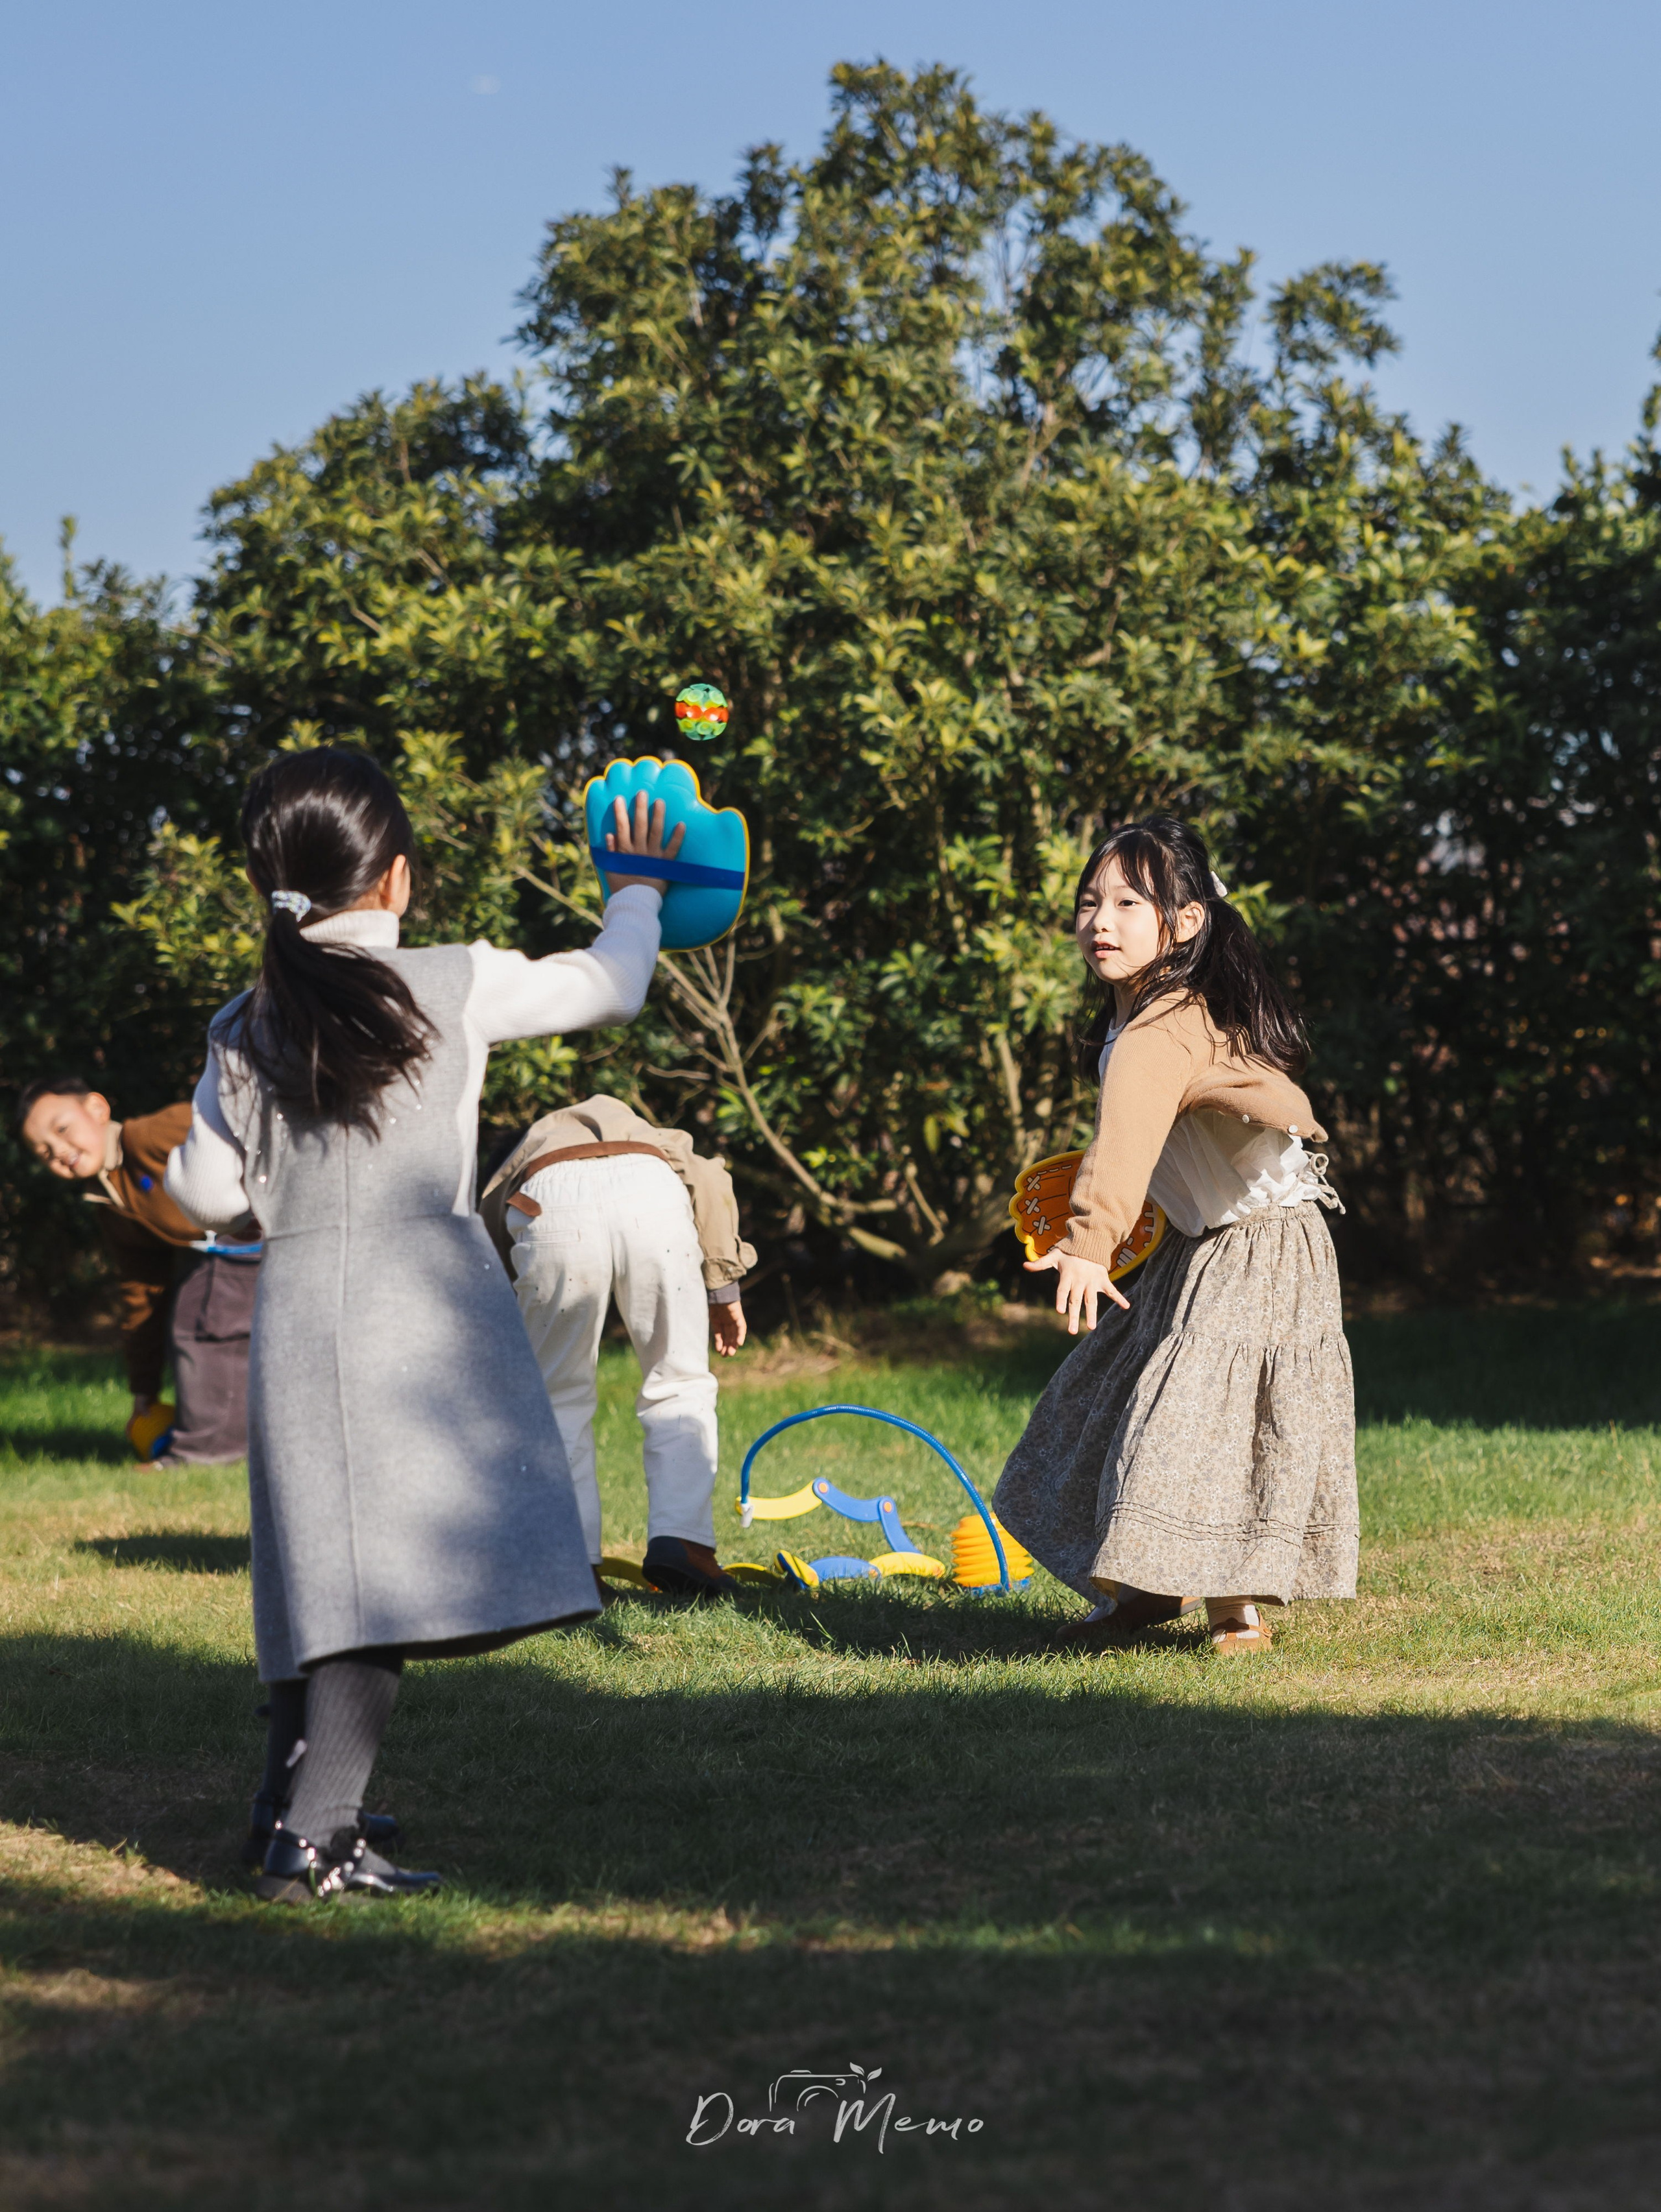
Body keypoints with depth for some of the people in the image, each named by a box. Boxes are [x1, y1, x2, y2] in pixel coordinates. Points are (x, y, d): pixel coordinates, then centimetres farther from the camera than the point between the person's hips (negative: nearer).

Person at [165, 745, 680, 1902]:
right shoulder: (457, 984, -4)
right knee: (390, 1572, -8)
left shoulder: (245, 1028, 7)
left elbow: (209, 1194, 12)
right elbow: (612, 985, 11)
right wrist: (637, 895, 31)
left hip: (295, 1310, 5)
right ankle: (311, 1837, -15)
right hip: (419, 1305, -5)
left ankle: (293, 1797, 28)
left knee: (326, 1558, 18)